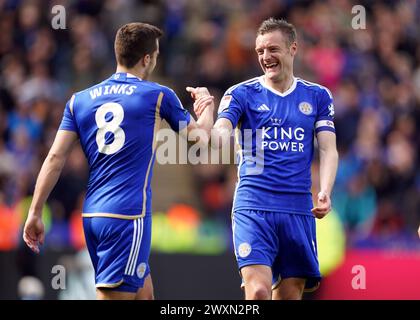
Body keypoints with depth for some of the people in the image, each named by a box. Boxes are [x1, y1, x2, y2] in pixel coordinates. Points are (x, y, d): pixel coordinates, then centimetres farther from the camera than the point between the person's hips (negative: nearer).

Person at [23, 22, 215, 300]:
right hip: (128, 215, -6)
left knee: (143, 293, 17)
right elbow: (200, 134, 12)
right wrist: (207, 104, 33)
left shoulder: (80, 100, 10)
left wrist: (35, 212, 8)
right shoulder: (159, 95, -1)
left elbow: (55, 158, 4)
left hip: (92, 214, 6)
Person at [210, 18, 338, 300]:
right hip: (254, 206, -3)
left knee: (290, 294, 3)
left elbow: (328, 150, 7)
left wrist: (325, 192, -11)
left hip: (299, 210, 3)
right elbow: (219, 138, -11)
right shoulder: (241, 94, 3)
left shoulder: (317, 96, 10)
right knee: (258, 291, -17)